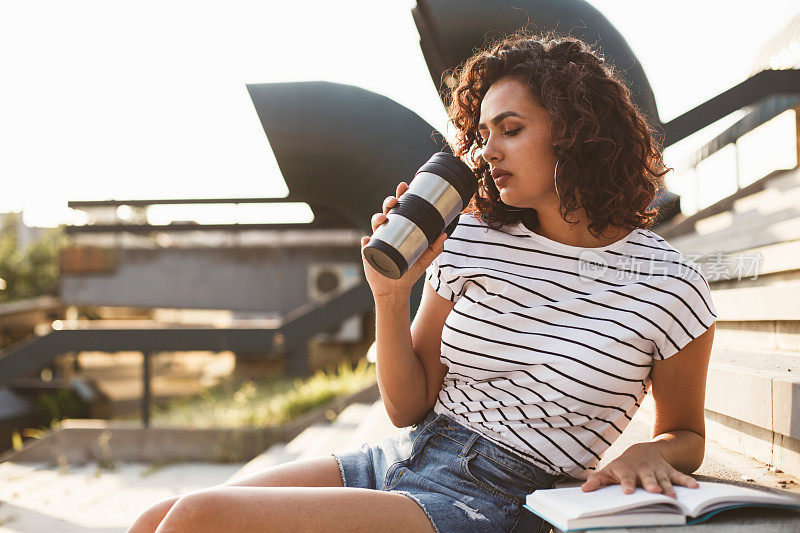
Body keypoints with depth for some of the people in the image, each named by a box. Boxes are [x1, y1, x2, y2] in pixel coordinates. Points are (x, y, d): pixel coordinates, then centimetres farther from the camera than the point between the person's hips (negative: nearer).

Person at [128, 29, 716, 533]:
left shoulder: (671, 284, -5)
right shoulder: (470, 241, 5)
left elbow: (685, 436, 10)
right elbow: (409, 407, 8)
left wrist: (648, 454, -13)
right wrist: (391, 296, -7)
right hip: (395, 460, 5)